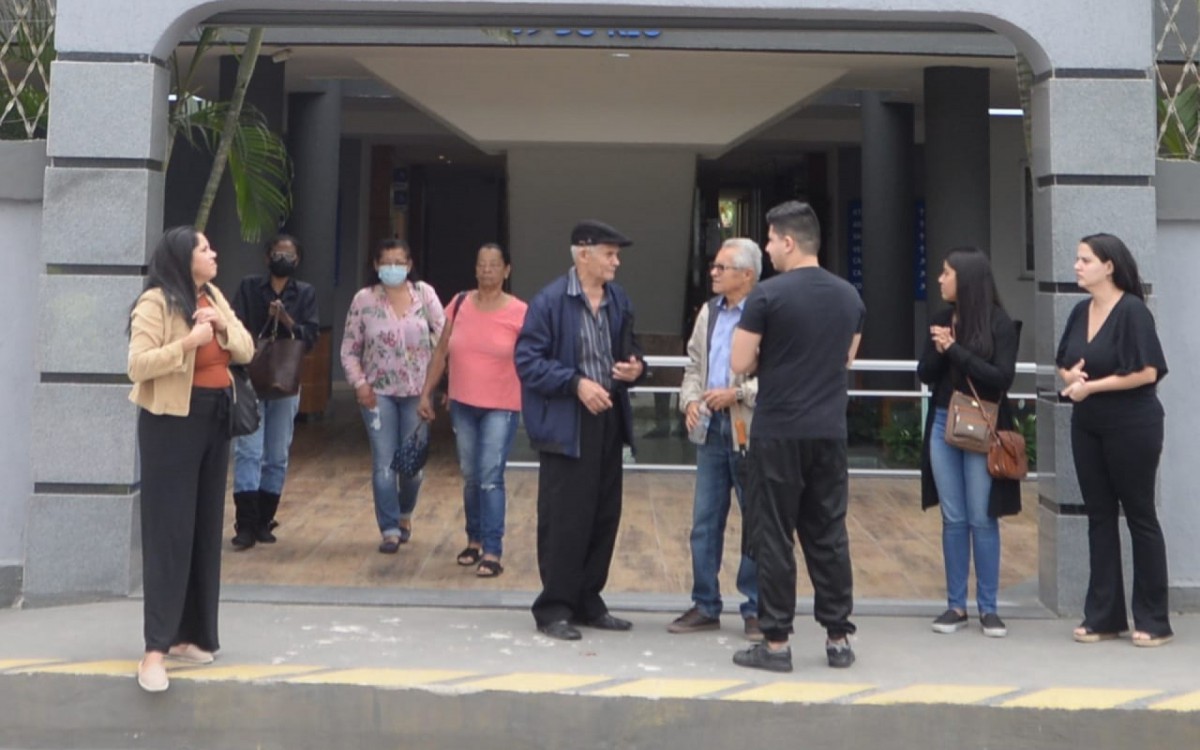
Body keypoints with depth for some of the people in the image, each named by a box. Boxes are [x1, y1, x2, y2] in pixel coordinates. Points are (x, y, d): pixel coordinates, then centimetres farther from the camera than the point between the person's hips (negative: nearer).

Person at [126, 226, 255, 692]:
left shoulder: (212, 297, 12)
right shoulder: (156, 302, -12)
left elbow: (246, 351, 9)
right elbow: (137, 365, -20)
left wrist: (223, 325, -8)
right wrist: (188, 342, -26)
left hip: (214, 420, 8)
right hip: (171, 423, -8)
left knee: (206, 528, 9)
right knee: (169, 531, -8)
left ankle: (189, 634, 19)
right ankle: (155, 648, -4)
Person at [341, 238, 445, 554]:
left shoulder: (425, 293, -2)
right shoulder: (364, 299, -2)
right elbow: (349, 350, 2)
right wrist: (359, 383, -9)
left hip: (417, 392, 1)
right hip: (378, 392, 0)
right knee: (384, 465, -2)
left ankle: (405, 513, 35)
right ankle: (390, 529, 10)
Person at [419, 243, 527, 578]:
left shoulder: (519, 313, -10)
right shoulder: (460, 304, 1)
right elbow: (441, 353, 7)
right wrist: (426, 393, 6)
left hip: (501, 408, -4)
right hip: (462, 405, 4)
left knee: (491, 478, -10)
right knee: (470, 477, 14)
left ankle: (492, 553, -4)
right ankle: (474, 540, 30)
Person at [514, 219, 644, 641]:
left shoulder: (618, 301, 9)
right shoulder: (549, 301, -11)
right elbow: (527, 360, -13)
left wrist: (635, 367, -2)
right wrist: (576, 383, -21)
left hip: (609, 420, 7)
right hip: (566, 424, -7)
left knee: (605, 516, 12)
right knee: (564, 519, -2)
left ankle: (587, 602, 27)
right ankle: (554, 609, 11)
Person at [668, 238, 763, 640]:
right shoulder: (709, 312, 12)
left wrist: (737, 393, -19)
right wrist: (691, 399, 1)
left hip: (750, 431, -7)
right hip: (711, 428, 7)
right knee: (704, 521, 11)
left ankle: (756, 608, 18)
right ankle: (705, 606, 23)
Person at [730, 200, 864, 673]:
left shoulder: (767, 295, -11)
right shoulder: (849, 296, 8)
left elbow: (741, 364, -10)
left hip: (779, 433, -5)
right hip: (830, 432, 5)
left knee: (773, 537, 2)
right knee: (829, 535, 12)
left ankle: (776, 643, 7)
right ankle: (839, 638, 18)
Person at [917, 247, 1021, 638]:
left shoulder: (999, 323, -7)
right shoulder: (941, 319, 7)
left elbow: (1002, 377, -15)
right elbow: (924, 374, 7)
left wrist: (955, 350, -17)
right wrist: (939, 351, -12)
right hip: (943, 426, 4)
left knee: (982, 519, 1)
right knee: (953, 519, 7)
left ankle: (988, 608, 12)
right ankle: (956, 605, 15)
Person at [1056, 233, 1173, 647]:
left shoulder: (1132, 311, -12)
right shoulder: (1080, 311, 8)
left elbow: (1147, 372, -18)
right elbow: (1064, 365, 15)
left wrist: (1091, 385, -16)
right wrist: (1070, 376, -7)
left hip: (1132, 427, -7)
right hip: (1087, 426, 7)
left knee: (1139, 516, 2)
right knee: (1099, 516, 9)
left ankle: (1153, 621, 13)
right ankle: (1103, 616, 16)